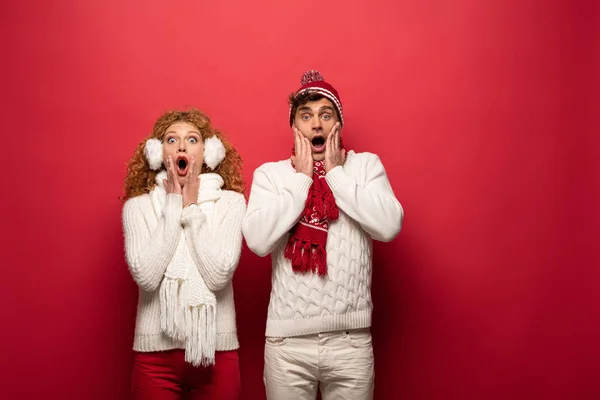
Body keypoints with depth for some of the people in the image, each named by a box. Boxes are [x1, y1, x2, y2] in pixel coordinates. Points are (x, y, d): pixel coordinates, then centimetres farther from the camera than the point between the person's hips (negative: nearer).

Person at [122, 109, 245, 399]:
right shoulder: (138, 205, 0)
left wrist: (193, 208, -10)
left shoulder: (231, 201, -2)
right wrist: (173, 205, -11)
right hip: (156, 348, 0)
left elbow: (218, 276, -14)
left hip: (216, 348, 0)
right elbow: (146, 276, -14)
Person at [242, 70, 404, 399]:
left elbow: (389, 226, -12)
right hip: (287, 339, 0)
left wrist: (336, 172, -8)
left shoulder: (366, 165, 4)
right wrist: (301, 177, -8)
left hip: (351, 338, 0)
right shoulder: (270, 173, 2)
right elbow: (258, 241, -13)